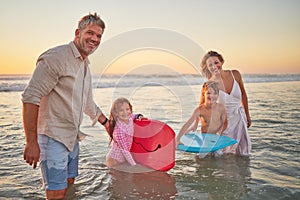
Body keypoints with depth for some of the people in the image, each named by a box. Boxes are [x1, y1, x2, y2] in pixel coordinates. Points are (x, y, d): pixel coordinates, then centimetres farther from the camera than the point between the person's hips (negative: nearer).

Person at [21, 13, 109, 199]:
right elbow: (31, 98, -21)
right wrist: (31, 142, -23)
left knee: (69, 184, 17)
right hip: (53, 137, -9)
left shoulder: (85, 65, 14)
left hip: (72, 137, 9)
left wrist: (106, 123, 28)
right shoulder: (56, 57, -16)